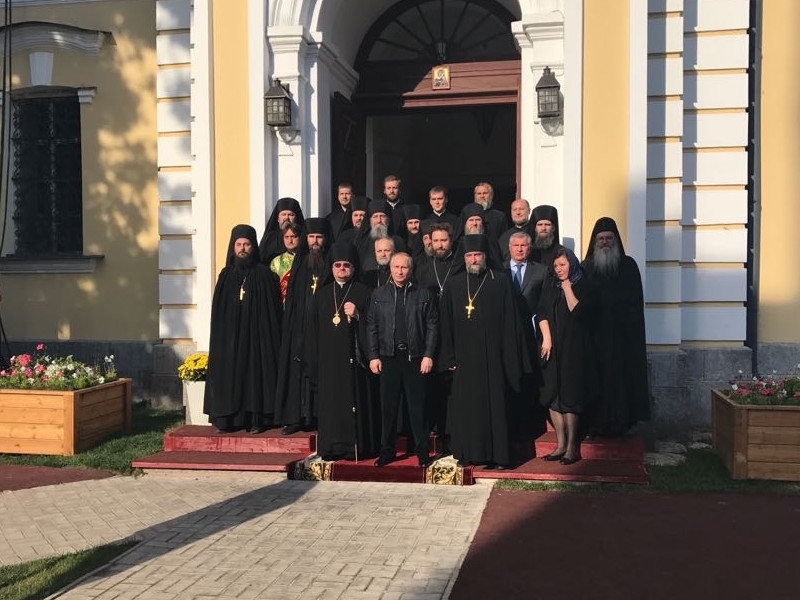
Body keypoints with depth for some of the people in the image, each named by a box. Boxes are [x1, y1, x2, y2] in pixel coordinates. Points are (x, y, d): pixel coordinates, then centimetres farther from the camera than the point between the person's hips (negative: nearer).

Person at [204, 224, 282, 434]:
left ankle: (257, 419, 3)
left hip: (256, 337, -3)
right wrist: (221, 337, -1)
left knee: (255, 374, -3)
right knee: (230, 375, 1)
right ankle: (228, 419, 6)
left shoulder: (264, 274, 1)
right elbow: (218, 312, 9)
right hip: (229, 338, 3)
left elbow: (273, 310, -3)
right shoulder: (226, 275, 10)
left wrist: (269, 336, -11)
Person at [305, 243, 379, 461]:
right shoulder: (321, 294, 15)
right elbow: (313, 328, 13)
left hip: (353, 356, -3)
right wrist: (313, 359, 6)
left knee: (355, 400, -4)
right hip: (328, 358, 3)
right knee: (330, 401, 2)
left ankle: (357, 446, 2)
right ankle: (331, 447, 8)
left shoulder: (363, 293, 5)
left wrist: (357, 315, -17)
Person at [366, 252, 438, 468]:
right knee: (388, 406, 8)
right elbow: (371, 327, 7)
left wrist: (428, 355, -6)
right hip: (388, 357, 2)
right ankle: (387, 450, 19)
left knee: (417, 407, 3)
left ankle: (422, 451, 15)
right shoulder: (379, 295, 7)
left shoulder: (424, 295, 2)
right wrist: (373, 356, 0)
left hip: (415, 358, -2)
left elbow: (432, 326, 1)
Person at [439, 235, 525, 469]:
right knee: (465, 405, 5)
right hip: (465, 357, 2)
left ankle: (497, 455, 9)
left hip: (492, 356, -2)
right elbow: (446, 324, 9)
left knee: (495, 404, 1)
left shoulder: (500, 282, 1)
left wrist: (510, 358, -6)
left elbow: (509, 321, -1)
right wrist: (449, 358, 3)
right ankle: (468, 453, 16)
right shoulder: (453, 285, 8)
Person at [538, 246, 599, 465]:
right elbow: (542, 312, 7)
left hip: (574, 348, -5)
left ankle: (572, 447, 2)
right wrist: (546, 338, -5)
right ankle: (561, 445, 9)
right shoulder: (552, 286, 14)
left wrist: (567, 286, -10)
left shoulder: (584, 286, -2)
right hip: (553, 348, 5)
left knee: (569, 396, -5)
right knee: (553, 396, 3)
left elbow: (577, 311, -16)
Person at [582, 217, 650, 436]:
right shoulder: (586, 267, 8)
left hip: (621, 336, 0)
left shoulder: (628, 265, 7)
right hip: (593, 335, 0)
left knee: (620, 377, -1)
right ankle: (595, 424, 5)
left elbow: (636, 302, 5)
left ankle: (619, 422, 7)